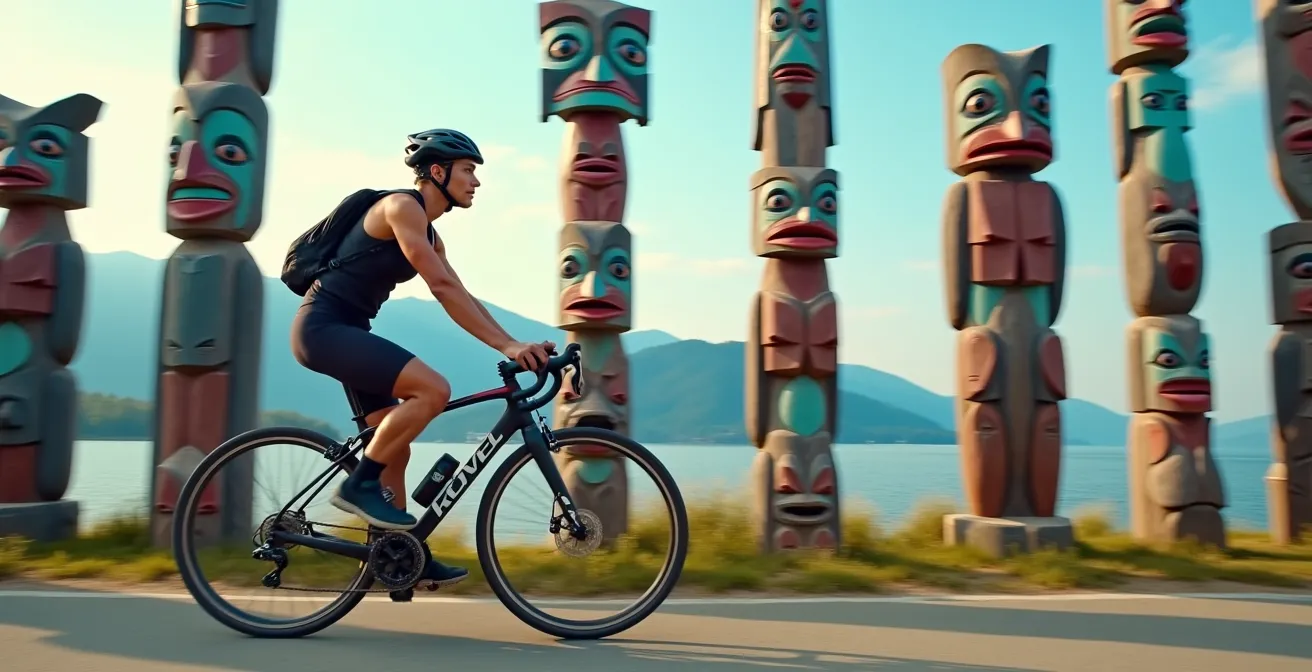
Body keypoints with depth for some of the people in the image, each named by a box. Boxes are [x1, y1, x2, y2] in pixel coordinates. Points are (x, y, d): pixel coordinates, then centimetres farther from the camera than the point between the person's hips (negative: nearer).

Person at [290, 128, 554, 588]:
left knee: (395, 450, 10)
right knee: (434, 390, -25)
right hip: (324, 326, -10)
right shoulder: (402, 206, -15)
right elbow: (443, 288, -25)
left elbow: (461, 298, 10)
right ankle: (359, 485, -10)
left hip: (345, 331, 10)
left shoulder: (429, 234, 14)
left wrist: (515, 346, 0)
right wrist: (508, 346, -28)